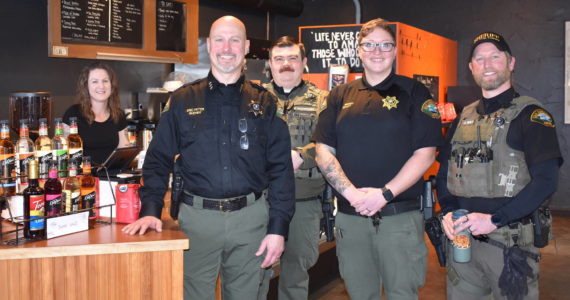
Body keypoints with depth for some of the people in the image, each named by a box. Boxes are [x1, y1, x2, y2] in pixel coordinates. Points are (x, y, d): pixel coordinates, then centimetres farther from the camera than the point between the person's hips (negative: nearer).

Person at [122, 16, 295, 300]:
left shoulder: (264, 103, 4)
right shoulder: (183, 100, 4)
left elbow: (281, 169, 1)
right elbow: (158, 159, 3)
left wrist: (278, 228, -5)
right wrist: (150, 210, -11)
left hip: (250, 217, 1)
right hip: (197, 217, 0)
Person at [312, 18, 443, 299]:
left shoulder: (413, 92, 2)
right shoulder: (340, 95, 10)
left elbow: (425, 154, -4)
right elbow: (323, 151, 4)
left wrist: (385, 194, -14)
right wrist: (353, 194, -11)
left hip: (400, 216, -2)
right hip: (349, 216, 3)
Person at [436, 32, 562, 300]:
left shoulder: (530, 114, -5)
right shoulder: (464, 117, 12)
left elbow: (546, 180, -14)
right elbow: (444, 171, 15)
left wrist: (494, 219, -20)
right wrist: (448, 212, -3)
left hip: (509, 242, -5)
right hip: (461, 238, 5)